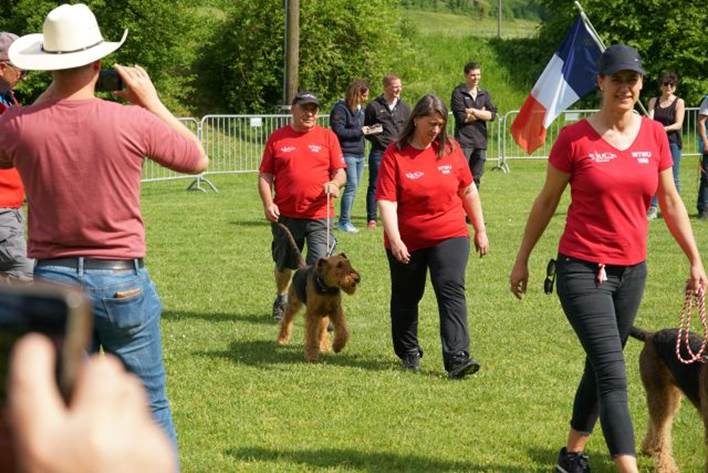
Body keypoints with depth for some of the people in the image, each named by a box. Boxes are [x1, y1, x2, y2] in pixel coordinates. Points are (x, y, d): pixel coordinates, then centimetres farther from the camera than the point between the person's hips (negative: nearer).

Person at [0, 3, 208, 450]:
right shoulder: (133, 122, -12)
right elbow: (198, 160, 6)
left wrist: (51, 95, 15)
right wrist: (152, 101, 11)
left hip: (53, 279, 2)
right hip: (122, 279, -2)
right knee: (148, 411, 10)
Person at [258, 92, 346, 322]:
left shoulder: (327, 137, 5)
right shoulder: (277, 138, 5)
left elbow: (341, 172, 4)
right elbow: (265, 175, 5)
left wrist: (334, 183, -19)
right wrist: (268, 203, -9)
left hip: (319, 216, -1)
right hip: (285, 215, 1)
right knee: (284, 265, 16)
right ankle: (282, 299, 41)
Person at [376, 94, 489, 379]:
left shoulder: (450, 149, 0)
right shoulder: (395, 155, -10)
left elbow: (468, 191, 10)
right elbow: (387, 201, -16)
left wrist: (480, 230, 11)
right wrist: (395, 240, -26)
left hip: (450, 237, 1)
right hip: (407, 242, -1)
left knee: (452, 291, -13)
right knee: (406, 297, 12)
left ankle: (457, 358, -18)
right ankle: (409, 353, 32)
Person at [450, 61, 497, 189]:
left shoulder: (484, 94, 16)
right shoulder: (458, 93, 0)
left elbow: (492, 115, 3)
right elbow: (462, 117, -11)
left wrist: (474, 112, -9)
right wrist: (482, 114, -1)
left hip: (480, 140, 5)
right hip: (464, 141, -5)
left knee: (476, 177, 8)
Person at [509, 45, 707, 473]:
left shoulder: (654, 135, 3)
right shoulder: (575, 138, -9)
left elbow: (670, 202, 11)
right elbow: (547, 201, 1)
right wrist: (523, 259, 6)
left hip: (632, 270, 5)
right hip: (583, 269, -5)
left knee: (600, 368, 16)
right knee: (613, 375, -13)